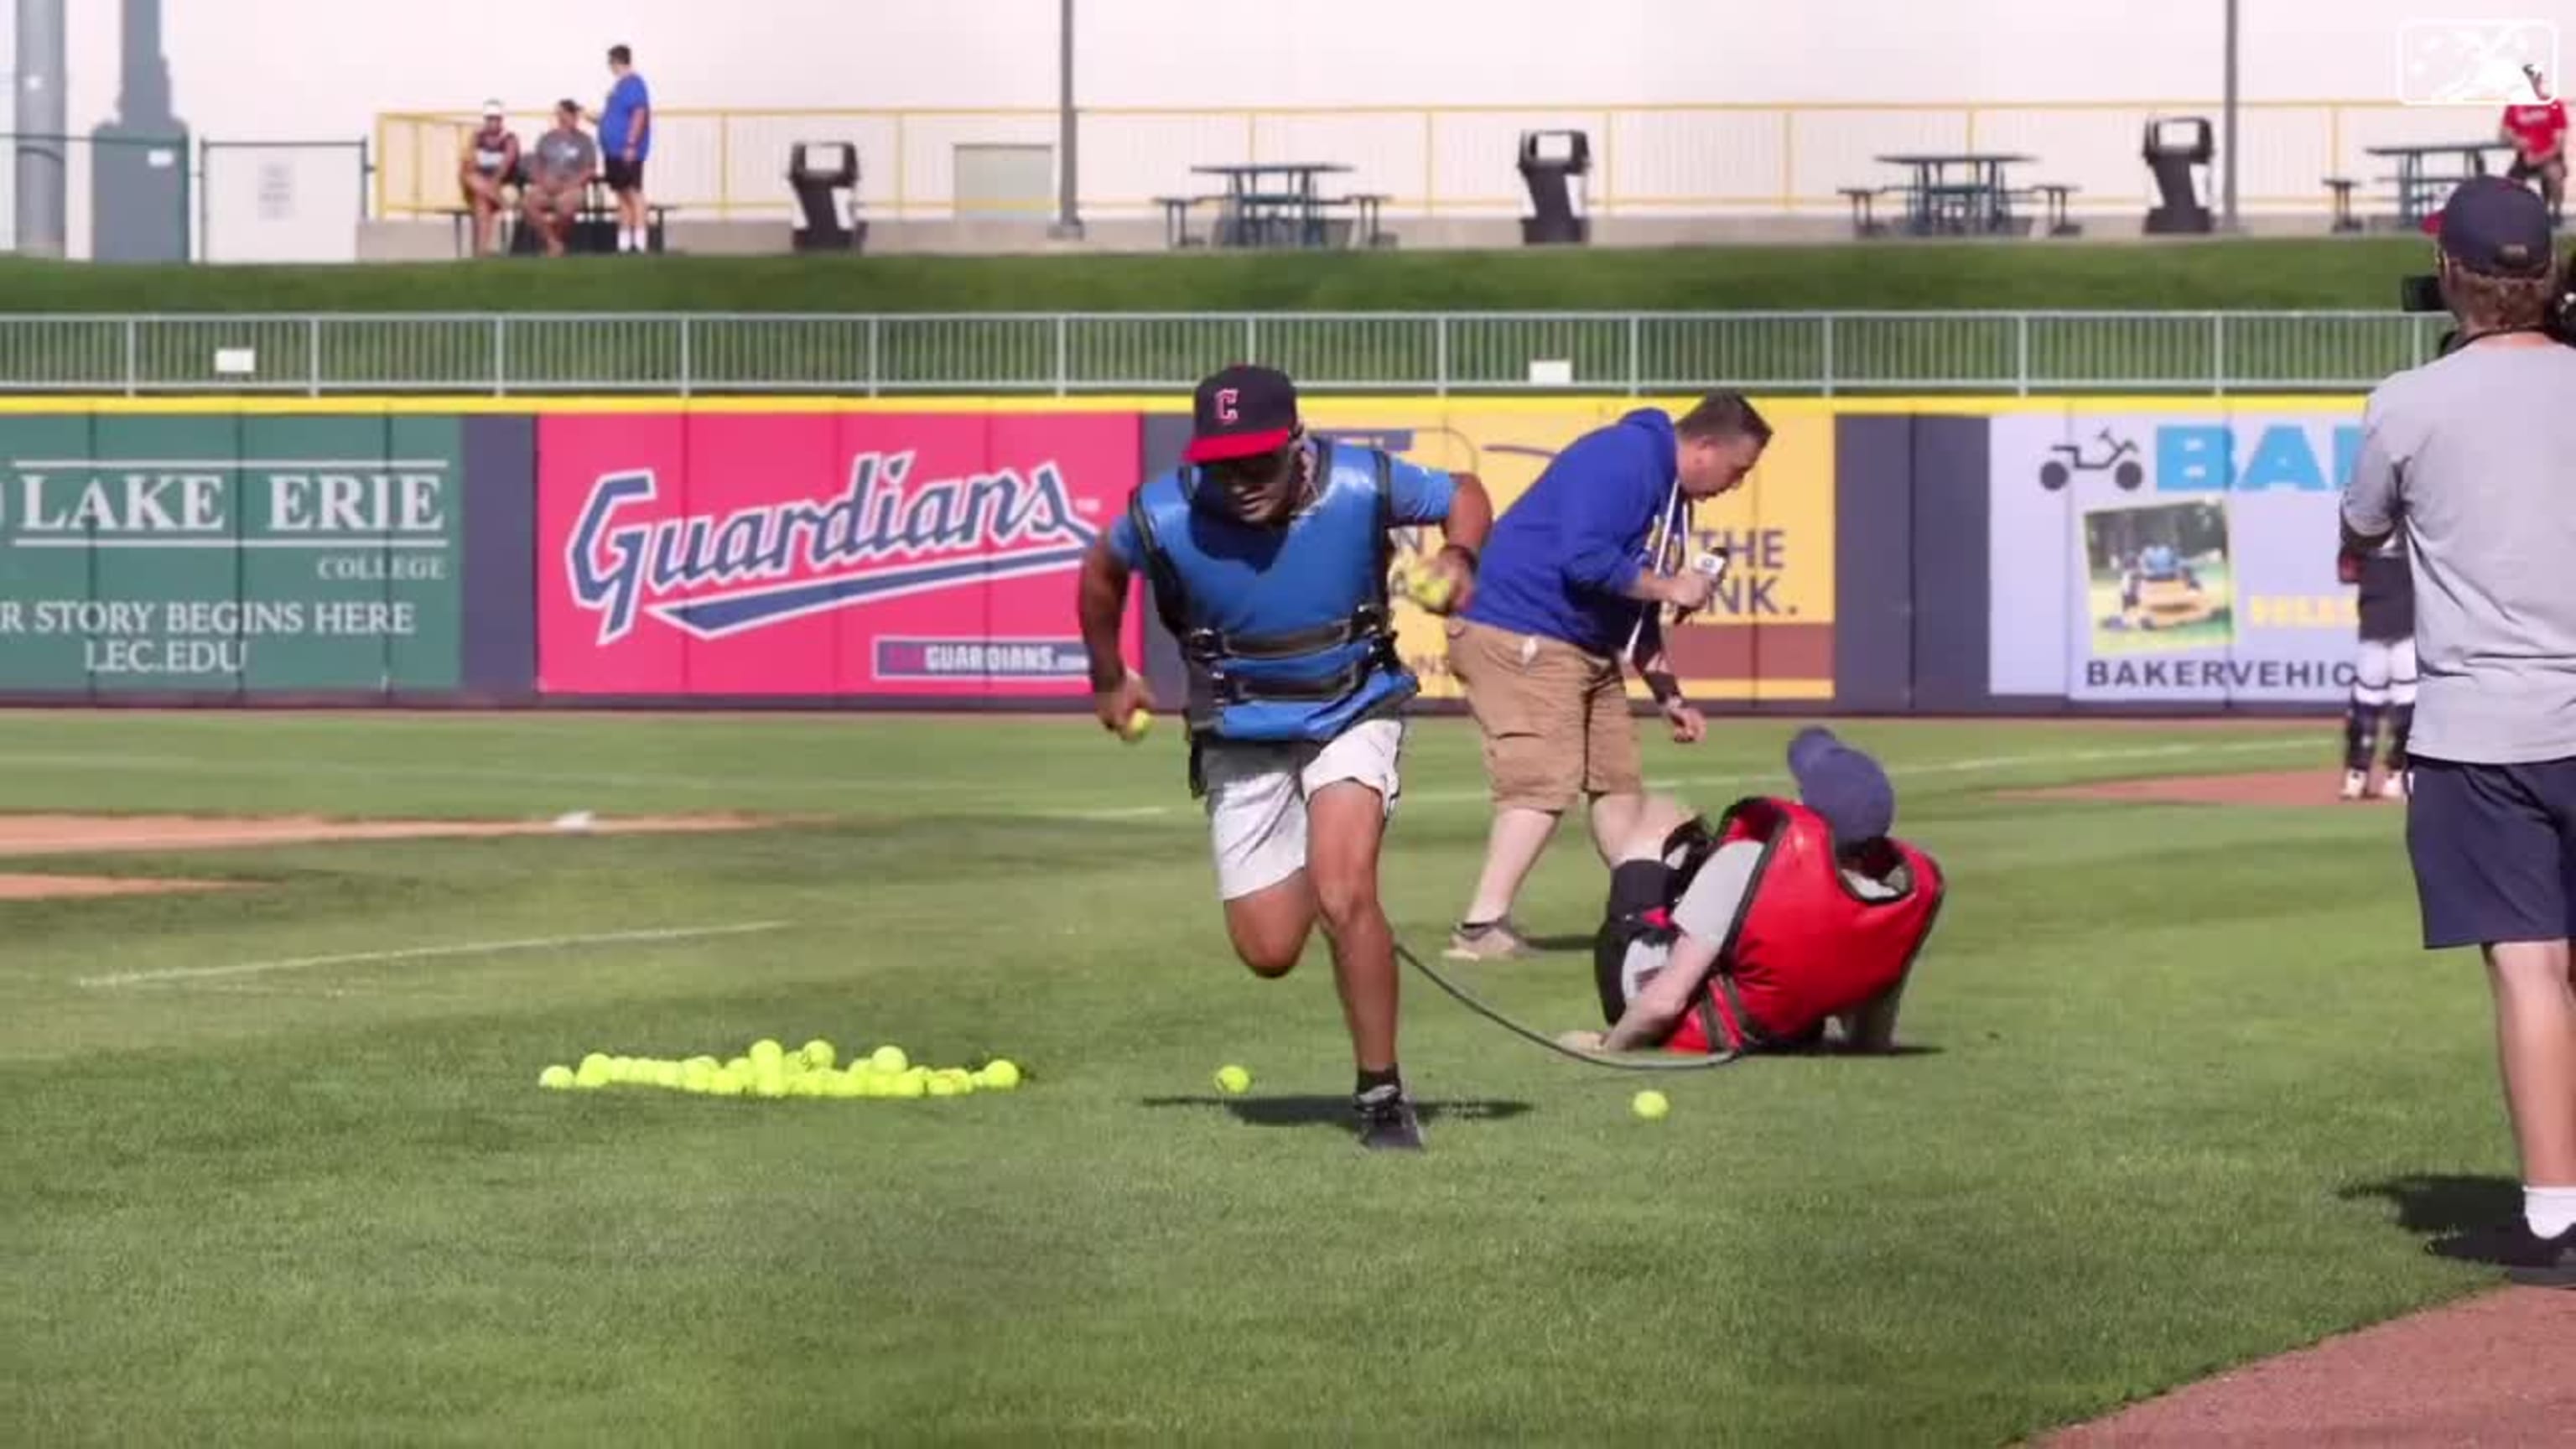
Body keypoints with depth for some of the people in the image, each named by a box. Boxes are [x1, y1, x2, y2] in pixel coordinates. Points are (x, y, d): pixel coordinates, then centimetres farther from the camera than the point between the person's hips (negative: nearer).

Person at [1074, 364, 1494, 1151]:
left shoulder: (1360, 486, -23)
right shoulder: (1165, 517, -22)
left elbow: (1465, 492, -3)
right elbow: (1103, 566, 3)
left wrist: (1460, 556, -25)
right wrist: (1109, 681, 14)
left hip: (1353, 712, -2)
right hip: (1242, 733, 2)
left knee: (1344, 894, -25)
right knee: (1268, 952, 3)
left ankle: (1381, 1095, -10)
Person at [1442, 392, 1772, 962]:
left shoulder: (1668, 493, 15)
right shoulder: (1624, 460, -17)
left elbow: (1633, 609, 24)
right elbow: (1586, 561, -28)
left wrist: (1669, 696, 21)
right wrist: (1669, 586, -17)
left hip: (1586, 651, 11)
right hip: (1521, 639, -10)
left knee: (1619, 779, 14)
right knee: (1545, 782, -17)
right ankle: (1481, 927, -19)